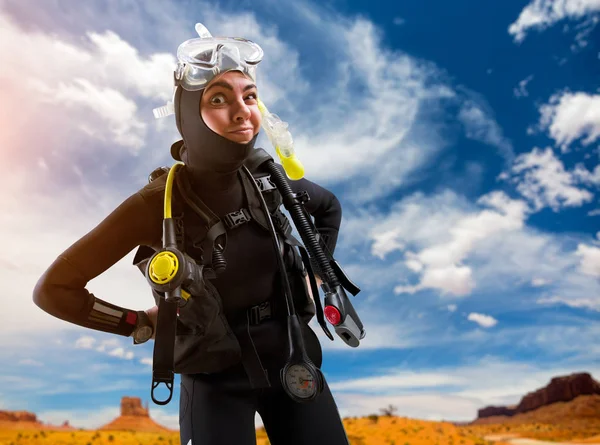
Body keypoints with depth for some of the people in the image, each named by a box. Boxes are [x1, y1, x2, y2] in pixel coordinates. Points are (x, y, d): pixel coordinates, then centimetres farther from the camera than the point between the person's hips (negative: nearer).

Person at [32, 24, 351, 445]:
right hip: (216, 380, -3)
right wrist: (142, 323, -8)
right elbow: (54, 289, -12)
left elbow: (329, 207, 13)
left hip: (291, 358, 4)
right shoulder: (158, 203, -21)